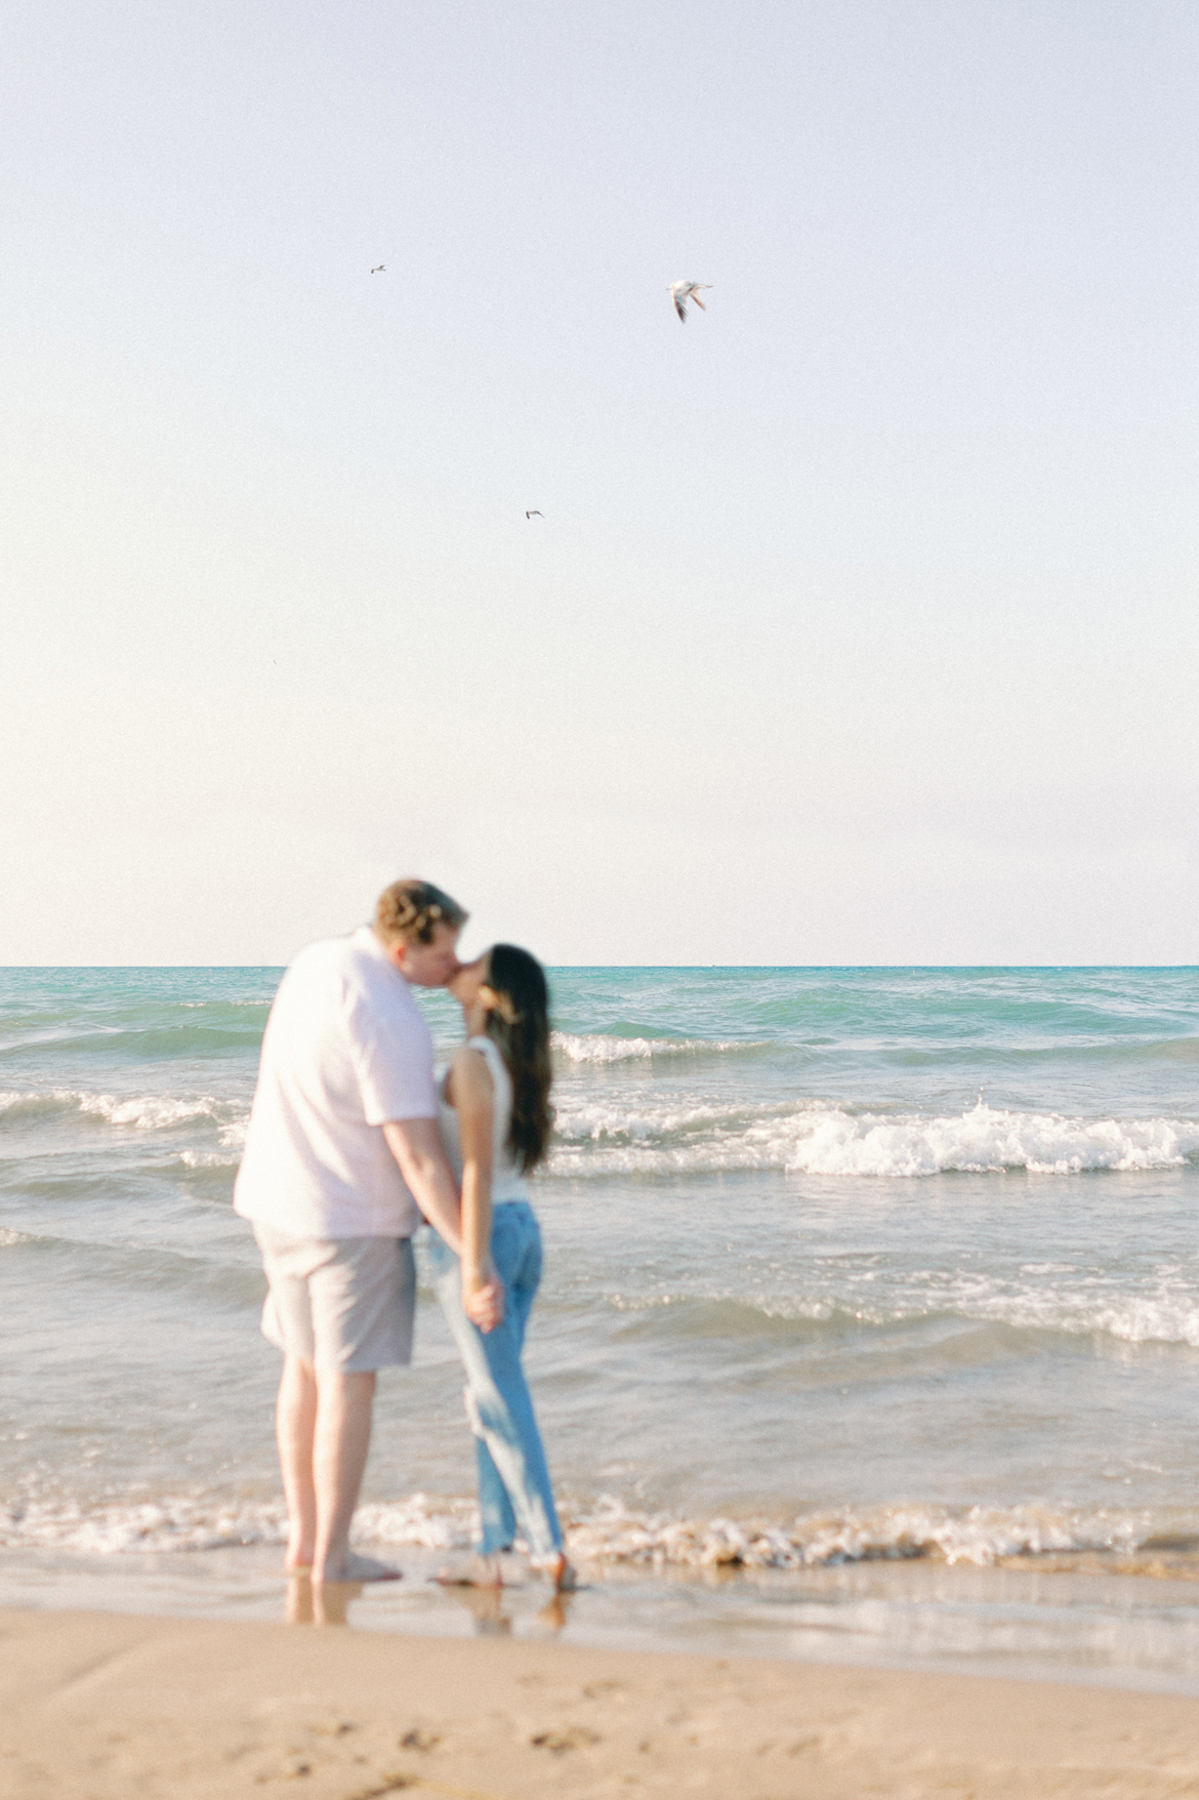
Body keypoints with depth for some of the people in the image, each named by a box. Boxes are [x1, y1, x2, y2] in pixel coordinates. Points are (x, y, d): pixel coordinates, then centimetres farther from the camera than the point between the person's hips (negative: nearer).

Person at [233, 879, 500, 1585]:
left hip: (279, 1200, 9)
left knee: (306, 1364, 18)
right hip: (354, 1216, -9)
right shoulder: (392, 1024, -26)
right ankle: (332, 1556, 5)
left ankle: (304, 1535, 26)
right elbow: (420, 1161, -27)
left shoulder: (316, 963, 2)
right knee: (349, 1381, 0)